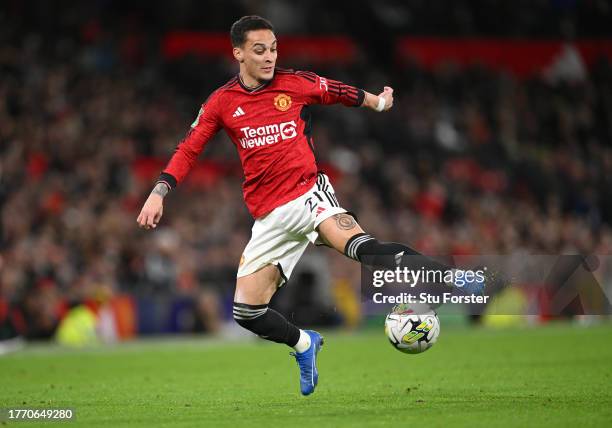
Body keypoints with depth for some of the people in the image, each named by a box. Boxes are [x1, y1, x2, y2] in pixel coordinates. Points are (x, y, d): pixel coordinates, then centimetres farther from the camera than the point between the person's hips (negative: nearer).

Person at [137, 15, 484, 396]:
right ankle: (304, 344, 23)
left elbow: (339, 92, 21)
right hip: (270, 218, 3)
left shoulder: (297, 83, 3)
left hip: (308, 192, -3)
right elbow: (188, 151, 10)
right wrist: (158, 193, 1)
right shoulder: (222, 103, 6)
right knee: (246, 311, -3)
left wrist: (377, 101, 11)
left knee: (355, 243, -35)